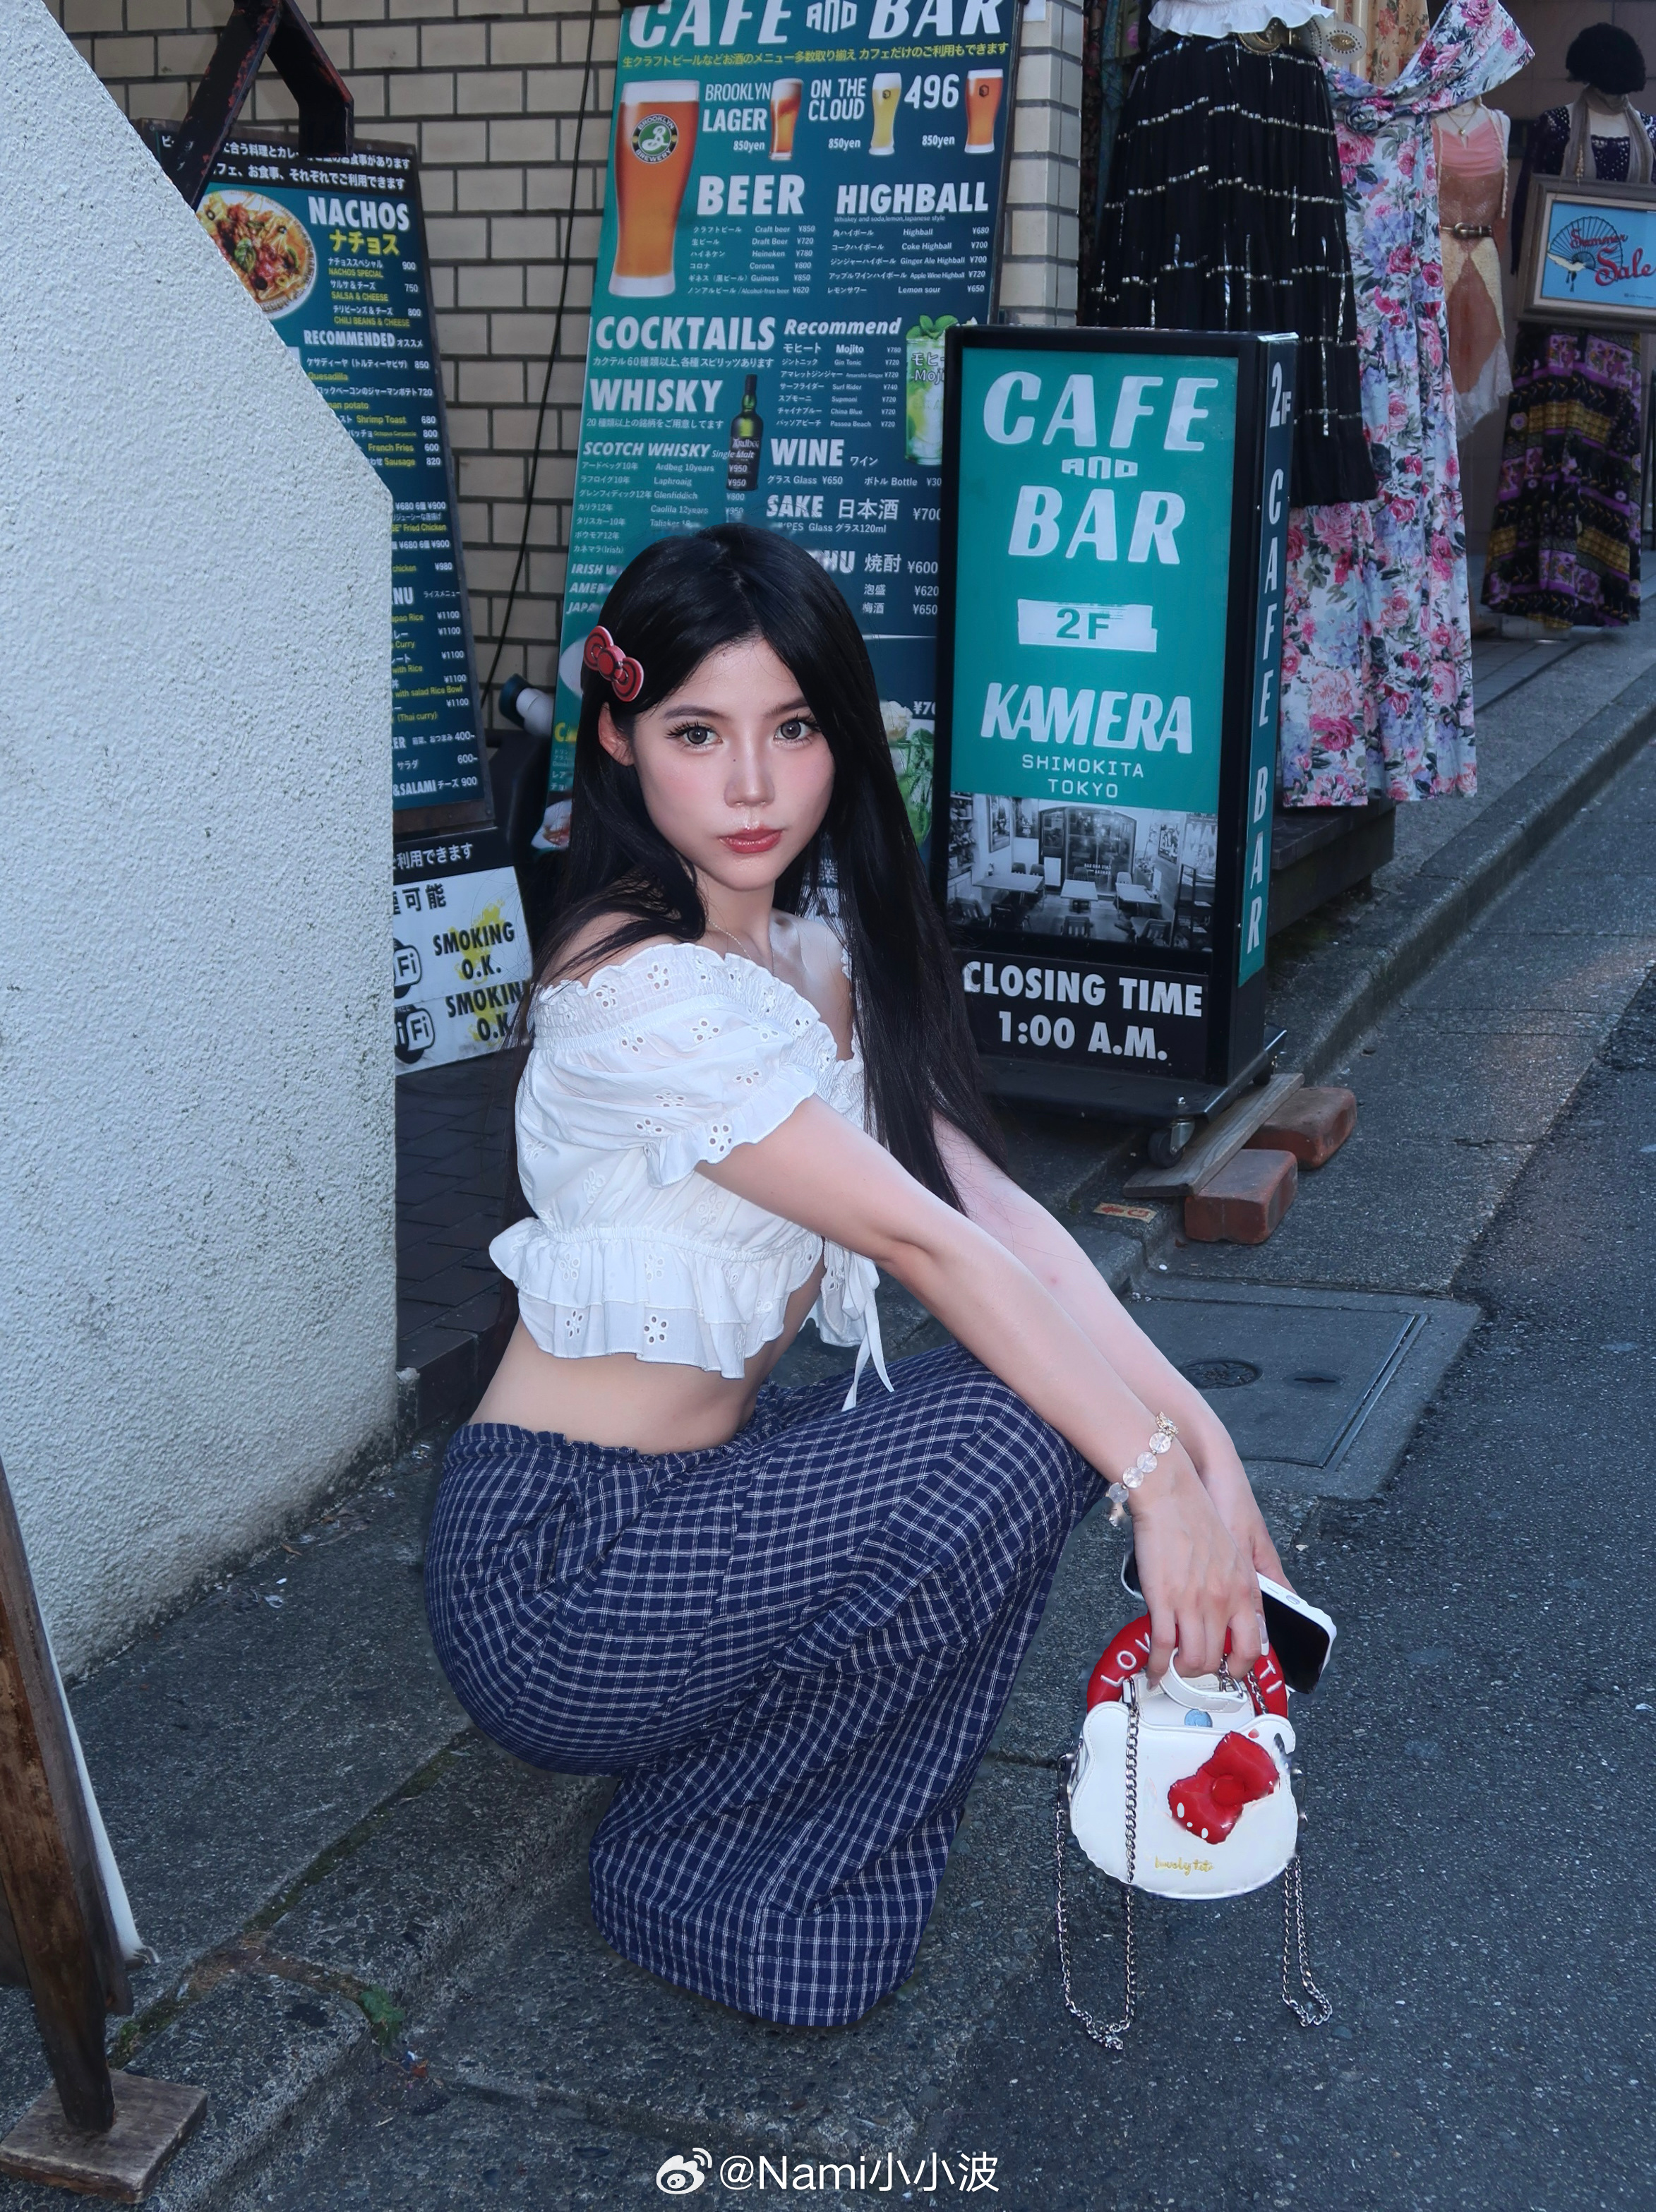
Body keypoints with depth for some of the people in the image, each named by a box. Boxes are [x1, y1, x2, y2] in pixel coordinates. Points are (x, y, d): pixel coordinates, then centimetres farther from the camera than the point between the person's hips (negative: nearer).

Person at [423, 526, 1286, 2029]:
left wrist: (1200, 1439, -13)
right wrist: (1156, 1478, -23)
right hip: (557, 1570, -8)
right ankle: (694, 1865, -3)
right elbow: (921, 1242, -25)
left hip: (687, 1493, 8)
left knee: (1100, 1416, -4)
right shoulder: (639, 987, -22)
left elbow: (995, 1205, -3)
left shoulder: (818, 945, 5)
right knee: (1016, 1442, -22)